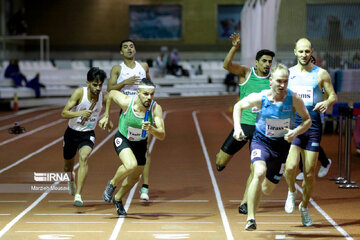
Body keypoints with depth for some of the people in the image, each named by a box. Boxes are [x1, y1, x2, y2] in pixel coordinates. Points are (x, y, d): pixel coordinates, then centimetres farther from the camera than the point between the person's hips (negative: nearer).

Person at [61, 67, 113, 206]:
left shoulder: (103, 97, -11)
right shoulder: (79, 93, -21)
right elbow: (64, 113, -25)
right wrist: (79, 113, -41)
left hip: (88, 135, 0)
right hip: (72, 133, 0)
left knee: (83, 158, -29)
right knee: (68, 166, 17)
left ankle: (78, 195, -32)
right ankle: (71, 180, 55)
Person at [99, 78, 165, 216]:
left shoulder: (156, 109, -27)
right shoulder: (126, 101, -29)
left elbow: (162, 136, -31)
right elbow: (111, 93, -6)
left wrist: (151, 129, -52)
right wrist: (106, 116, 1)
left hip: (141, 143, 3)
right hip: (122, 139, -3)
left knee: (135, 176, 17)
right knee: (131, 165, -31)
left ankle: (118, 199, 47)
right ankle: (112, 184, 1)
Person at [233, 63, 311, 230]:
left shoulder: (294, 99, -15)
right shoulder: (260, 98, -15)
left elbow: (307, 120, -3)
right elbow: (239, 106, 3)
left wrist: (296, 132, -22)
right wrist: (237, 127, -9)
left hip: (282, 145, 2)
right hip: (261, 141, -2)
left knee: (267, 190, 10)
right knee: (260, 173, -32)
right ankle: (250, 218, -28)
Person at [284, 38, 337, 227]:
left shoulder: (321, 74, 3)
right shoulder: (288, 73, 8)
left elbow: (333, 96, 6)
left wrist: (326, 103, -16)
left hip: (313, 126, 0)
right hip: (292, 125, 0)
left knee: (310, 173, 3)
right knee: (291, 166, -20)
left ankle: (304, 206, 25)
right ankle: (292, 192, 12)